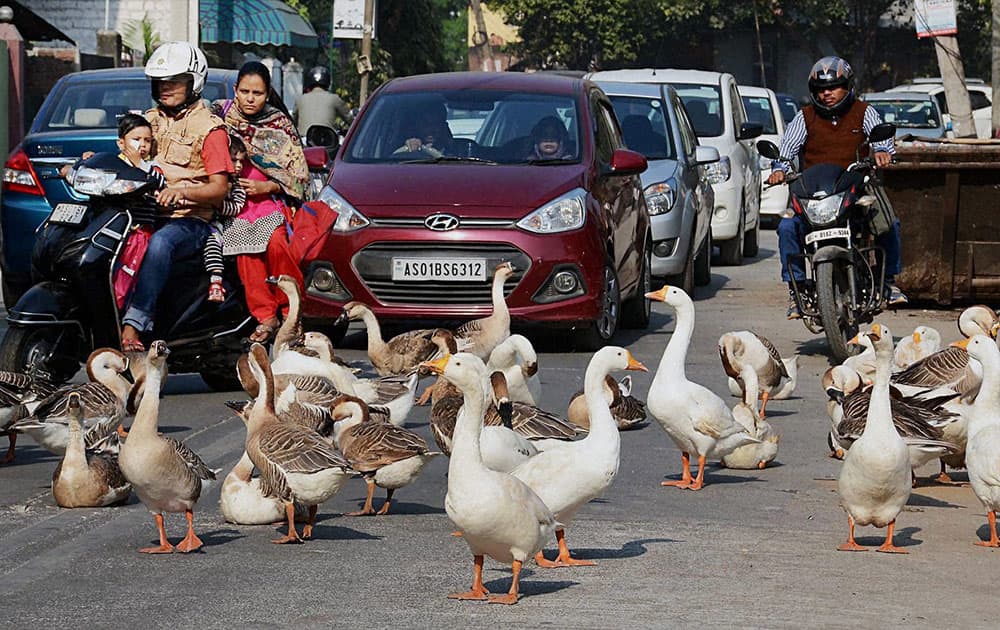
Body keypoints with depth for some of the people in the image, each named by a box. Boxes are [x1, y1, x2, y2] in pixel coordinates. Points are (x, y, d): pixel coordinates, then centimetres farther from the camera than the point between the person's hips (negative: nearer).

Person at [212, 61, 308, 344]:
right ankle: (265, 316, -14)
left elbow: (298, 176, 1)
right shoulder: (221, 114, 5)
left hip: (271, 199, -2)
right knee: (246, 252, -19)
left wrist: (265, 186, -12)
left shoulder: (279, 125, 1)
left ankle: (290, 307, -8)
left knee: (275, 244, -25)